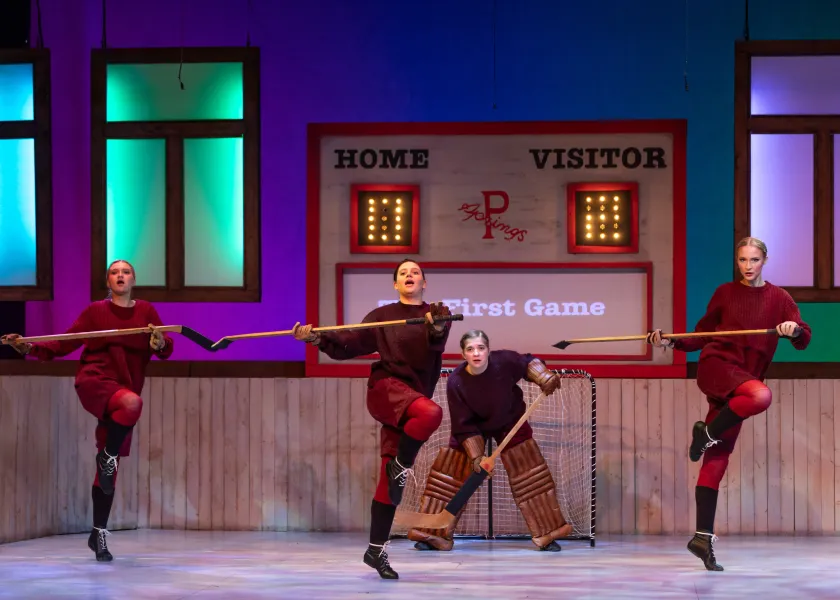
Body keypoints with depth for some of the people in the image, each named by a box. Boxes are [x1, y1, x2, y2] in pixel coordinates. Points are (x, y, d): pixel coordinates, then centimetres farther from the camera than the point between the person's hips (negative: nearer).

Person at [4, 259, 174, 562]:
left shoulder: (146, 311, 8)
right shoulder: (95, 311, 4)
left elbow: (166, 347, 1)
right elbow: (64, 344, 3)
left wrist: (160, 344, -24)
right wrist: (30, 348, -11)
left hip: (125, 388, 3)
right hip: (94, 381, -3)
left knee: (110, 469, 5)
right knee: (132, 402, -38)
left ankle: (99, 534, 12)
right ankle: (107, 456, -18)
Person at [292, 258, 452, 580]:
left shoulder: (437, 313, 10)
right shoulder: (382, 315, 11)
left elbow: (437, 344, -12)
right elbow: (350, 345, 4)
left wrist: (437, 330, -35)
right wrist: (319, 338, -13)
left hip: (415, 395, 2)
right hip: (385, 388, -2)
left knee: (390, 482, 0)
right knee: (431, 412, -35)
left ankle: (376, 551, 5)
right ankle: (400, 467, -16)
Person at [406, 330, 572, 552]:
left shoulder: (504, 361, -30)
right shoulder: (456, 382, -30)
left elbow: (527, 363, -7)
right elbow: (464, 425, -22)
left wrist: (545, 378, -24)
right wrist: (475, 455, -27)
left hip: (510, 422, 1)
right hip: (473, 427, -1)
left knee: (530, 474, -3)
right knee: (451, 474, -5)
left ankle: (546, 534, 8)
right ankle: (436, 535, 6)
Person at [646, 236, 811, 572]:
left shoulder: (778, 298, 10)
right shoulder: (725, 293, 9)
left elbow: (803, 340, 2)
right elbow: (703, 334, 14)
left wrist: (795, 330, -20)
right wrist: (672, 342, -2)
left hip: (743, 380, 2)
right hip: (716, 365, -2)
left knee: (717, 459, -2)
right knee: (761, 395, -35)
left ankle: (703, 537, -2)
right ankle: (706, 433, -14)